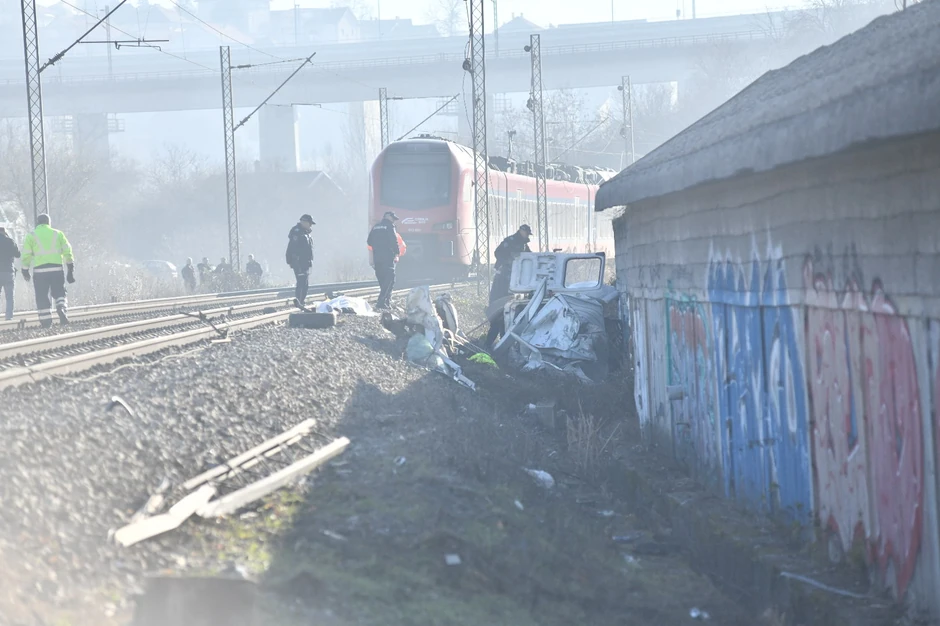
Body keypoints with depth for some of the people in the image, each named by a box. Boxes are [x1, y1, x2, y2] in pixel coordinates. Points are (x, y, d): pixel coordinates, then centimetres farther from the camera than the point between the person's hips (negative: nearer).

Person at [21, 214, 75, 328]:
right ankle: (62, 307, -17)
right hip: (57, 269, 1)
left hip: (40, 270, -1)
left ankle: (46, 322, 3)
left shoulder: (31, 235, 8)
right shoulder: (58, 234, 12)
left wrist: (25, 271, 14)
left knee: (42, 297, 6)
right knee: (59, 292, 13)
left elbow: (26, 255, 4)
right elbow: (67, 251, 7)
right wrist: (71, 270, 9)